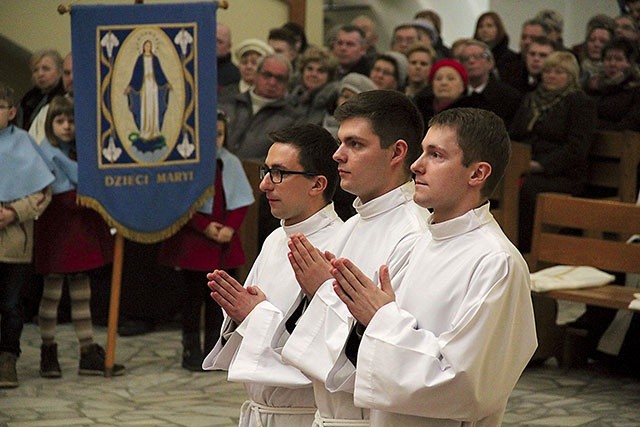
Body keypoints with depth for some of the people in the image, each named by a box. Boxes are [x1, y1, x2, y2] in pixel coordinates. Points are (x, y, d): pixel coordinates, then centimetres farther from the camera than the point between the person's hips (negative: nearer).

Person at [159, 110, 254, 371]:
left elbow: (242, 202, 6)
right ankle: (191, 350, 9)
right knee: (193, 296, 1)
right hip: (192, 242, -4)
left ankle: (213, 348, 17)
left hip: (224, 241, 4)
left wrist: (230, 227, -9)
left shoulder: (231, 163, 5)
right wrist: (205, 226, -15)